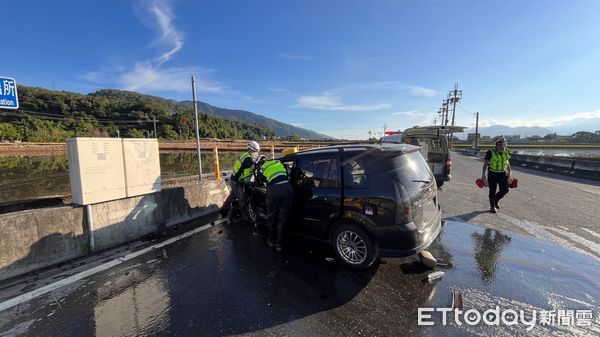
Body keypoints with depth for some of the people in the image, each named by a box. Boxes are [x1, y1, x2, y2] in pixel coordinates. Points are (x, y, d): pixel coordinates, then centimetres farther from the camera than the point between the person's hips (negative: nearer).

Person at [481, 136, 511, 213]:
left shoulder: (506, 152, 0)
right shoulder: (490, 152, -15)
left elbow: (507, 162, 14)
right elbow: (485, 164, -12)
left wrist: (509, 172, 18)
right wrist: (483, 175, -15)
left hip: (503, 174, 5)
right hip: (492, 174, -4)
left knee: (505, 190, 1)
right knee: (492, 191, 4)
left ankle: (496, 200, 30)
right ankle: (492, 207, 20)